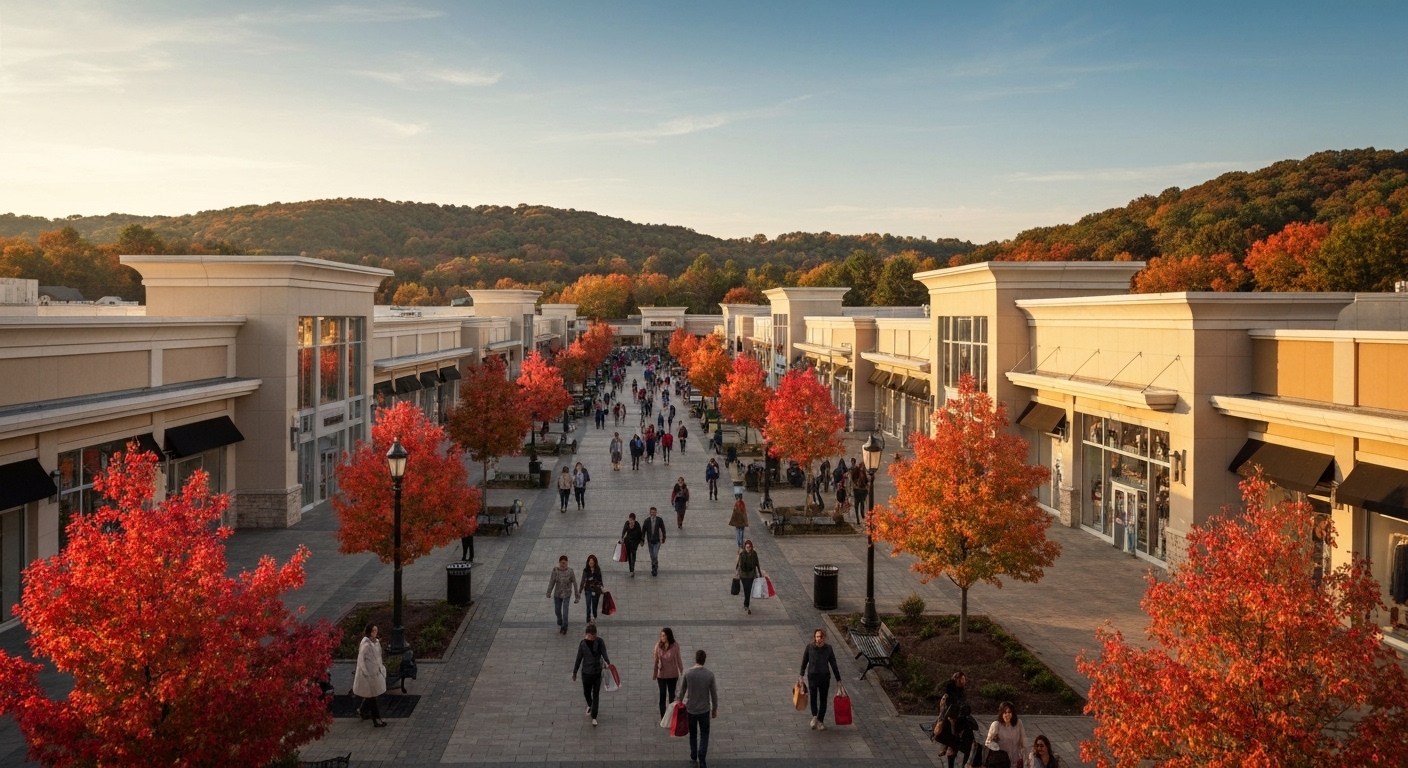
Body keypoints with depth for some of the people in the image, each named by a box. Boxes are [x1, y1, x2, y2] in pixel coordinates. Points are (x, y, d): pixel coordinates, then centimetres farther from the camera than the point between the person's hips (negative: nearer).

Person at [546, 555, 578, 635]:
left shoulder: (570, 571, -13)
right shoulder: (555, 570, -9)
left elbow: (574, 583, -6)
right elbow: (551, 582, -6)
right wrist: (549, 593, -9)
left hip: (566, 594, -3)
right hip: (557, 594, 3)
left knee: (565, 612, -6)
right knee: (557, 611, 17)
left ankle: (564, 628, 12)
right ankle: (560, 624, 45)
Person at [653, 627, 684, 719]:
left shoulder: (675, 646, -14)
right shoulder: (658, 645, -12)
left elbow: (678, 660, -4)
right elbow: (656, 660, -2)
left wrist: (682, 673, 1)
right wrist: (654, 674, 5)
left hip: (673, 675, 0)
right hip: (661, 675, 0)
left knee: (672, 695, 16)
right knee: (662, 695, 6)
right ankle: (663, 718, 17)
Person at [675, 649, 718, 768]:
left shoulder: (688, 674, -14)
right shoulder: (709, 675, -14)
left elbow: (682, 691, -2)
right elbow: (714, 694, -6)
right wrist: (715, 709, 8)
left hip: (691, 709, 1)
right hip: (704, 709, -1)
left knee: (693, 733, 21)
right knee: (704, 734, 12)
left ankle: (693, 755, 35)